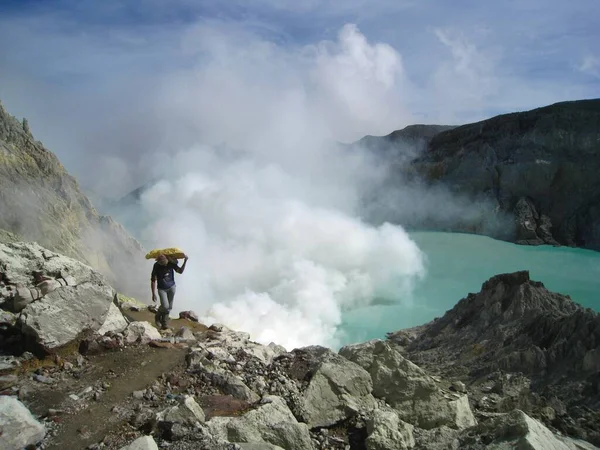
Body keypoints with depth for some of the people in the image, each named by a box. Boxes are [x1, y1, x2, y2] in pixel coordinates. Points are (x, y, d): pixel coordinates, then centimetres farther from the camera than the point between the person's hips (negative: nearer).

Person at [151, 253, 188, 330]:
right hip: (162, 289, -3)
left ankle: (164, 323, 20)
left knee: (169, 307, 5)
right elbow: (153, 280, -14)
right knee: (165, 306, -15)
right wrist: (153, 294, -15)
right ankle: (158, 316, 15)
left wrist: (185, 261, -15)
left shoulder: (171, 263, -13)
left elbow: (180, 271, -1)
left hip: (171, 287, 3)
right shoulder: (156, 266, -20)